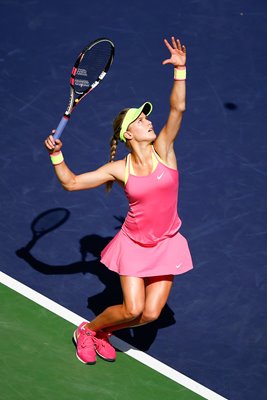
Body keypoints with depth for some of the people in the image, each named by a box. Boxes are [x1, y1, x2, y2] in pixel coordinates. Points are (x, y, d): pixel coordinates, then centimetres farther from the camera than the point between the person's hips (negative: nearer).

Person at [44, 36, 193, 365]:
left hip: (166, 244, 2)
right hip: (134, 244, -2)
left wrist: (180, 70, -25)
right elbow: (71, 182, -3)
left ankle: (102, 332, 26)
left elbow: (177, 109, -17)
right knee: (133, 309, -11)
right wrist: (56, 155, -16)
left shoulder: (162, 150, -6)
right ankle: (88, 330, 18)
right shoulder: (118, 169, -9)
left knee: (150, 314, -1)